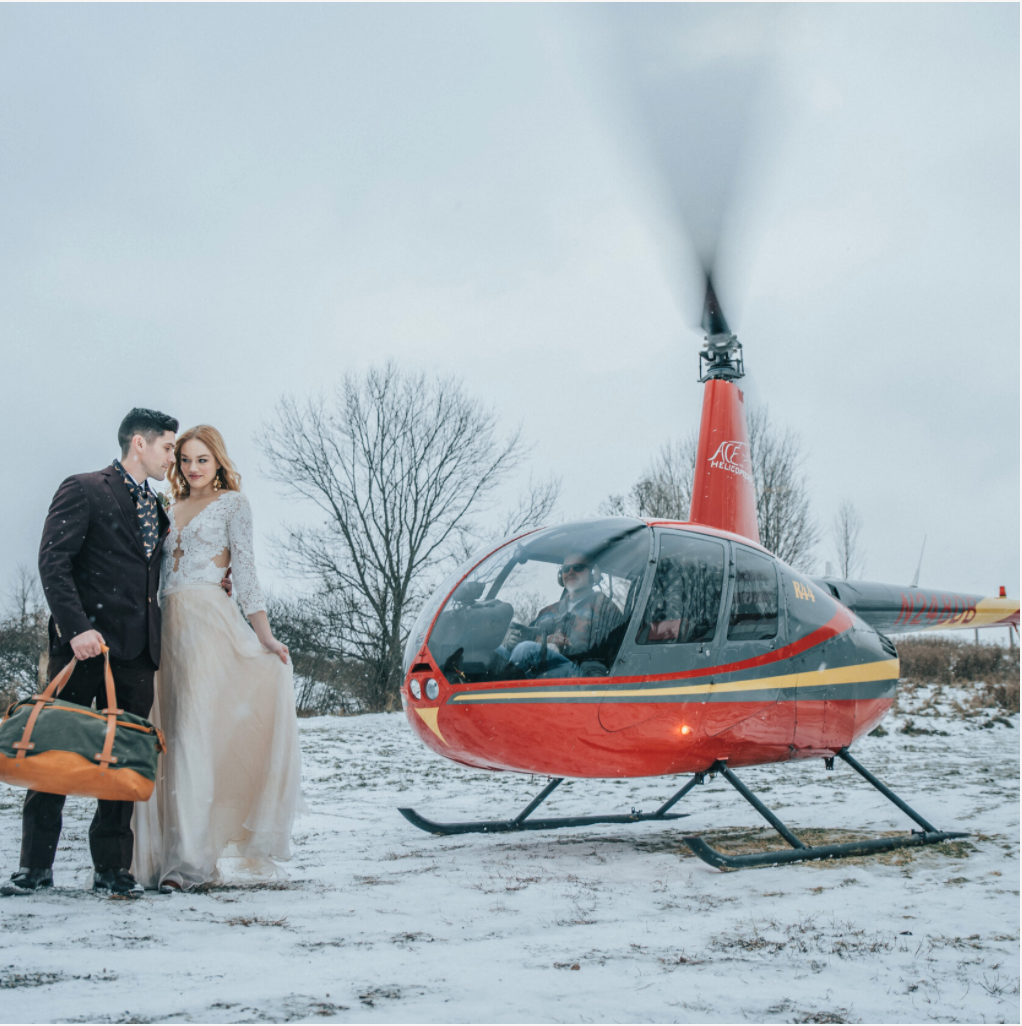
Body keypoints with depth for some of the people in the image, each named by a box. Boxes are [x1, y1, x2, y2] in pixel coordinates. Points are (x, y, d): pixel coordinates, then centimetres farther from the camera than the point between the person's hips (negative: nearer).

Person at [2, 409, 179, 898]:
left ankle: (112, 867, 10)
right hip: (85, 643, -6)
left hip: (137, 650, 6)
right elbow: (53, 562, -11)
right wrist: (77, 627, -20)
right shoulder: (83, 490, -1)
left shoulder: (156, 509, 21)